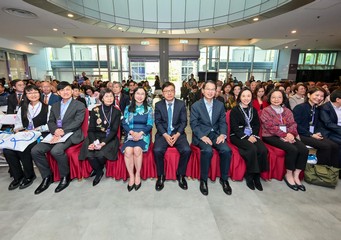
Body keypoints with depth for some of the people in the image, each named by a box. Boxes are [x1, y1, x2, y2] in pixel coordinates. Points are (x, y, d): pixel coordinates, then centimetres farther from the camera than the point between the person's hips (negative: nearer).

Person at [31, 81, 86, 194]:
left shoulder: (79, 105, 0)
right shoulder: (54, 106, 20)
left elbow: (77, 122, -10)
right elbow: (50, 122, 13)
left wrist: (62, 132, -19)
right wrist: (55, 130, -10)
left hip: (71, 134, -6)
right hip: (56, 134, 6)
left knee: (56, 150, -31)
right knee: (35, 150, -12)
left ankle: (65, 176, -8)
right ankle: (47, 176, 5)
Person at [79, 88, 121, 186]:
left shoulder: (117, 112, 1)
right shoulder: (95, 110, 3)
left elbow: (114, 130, -6)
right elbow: (91, 129, 1)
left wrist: (103, 143, -19)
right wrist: (93, 142, -18)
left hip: (109, 139, -1)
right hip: (95, 137, 1)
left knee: (101, 155, -27)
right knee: (90, 155, -26)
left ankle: (97, 170, 9)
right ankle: (99, 172, 5)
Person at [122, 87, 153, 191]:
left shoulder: (149, 109, 9)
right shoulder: (128, 108, 12)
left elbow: (150, 125, 1)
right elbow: (124, 123, 4)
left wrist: (140, 133, -16)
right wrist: (132, 132, -15)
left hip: (143, 135, -1)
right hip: (130, 134, 1)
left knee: (137, 149, -31)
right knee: (128, 150, -29)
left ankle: (138, 174, -10)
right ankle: (131, 176, -12)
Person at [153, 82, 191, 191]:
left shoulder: (181, 104, 5)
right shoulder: (158, 105, 5)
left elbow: (184, 122, 1)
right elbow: (158, 122, -1)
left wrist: (177, 134, -14)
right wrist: (165, 135, -16)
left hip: (178, 133, 1)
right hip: (163, 134, 0)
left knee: (187, 150, -25)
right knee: (157, 150, -28)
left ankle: (180, 175, 0)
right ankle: (161, 176, -3)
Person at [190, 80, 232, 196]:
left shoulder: (220, 105, 9)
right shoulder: (196, 106, -2)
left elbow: (223, 122, 8)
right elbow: (193, 124, -6)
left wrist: (222, 134, -10)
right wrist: (203, 136, -20)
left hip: (216, 134, 3)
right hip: (201, 135, -3)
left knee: (226, 150, -23)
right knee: (207, 151, -32)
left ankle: (224, 179, 0)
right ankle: (203, 180, -9)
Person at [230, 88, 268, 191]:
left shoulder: (253, 110, 15)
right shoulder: (234, 110, 0)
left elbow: (257, 125, 10)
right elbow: (235, 128, -7)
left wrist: (253, 135, -9)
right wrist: (246, 137, -17)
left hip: (252, 135, 5)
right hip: (238, 136, -4)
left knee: (263, 150, -23)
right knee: (252, 149, -29)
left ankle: (257, 175, -6)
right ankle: (249, 176, -11)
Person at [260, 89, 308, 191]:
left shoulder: (287, 111, 17)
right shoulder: (266, 111, -1)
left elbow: (293, 124, 5)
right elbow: (270, 126, -11)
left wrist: (291, 134, -15)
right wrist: (285, 135, -17)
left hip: (288, 136, 6)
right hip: (271, 136, -6)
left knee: (304, 149, -17)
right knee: (292, 150, -26)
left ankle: (296, 175, -3)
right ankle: (289, 175, -5)